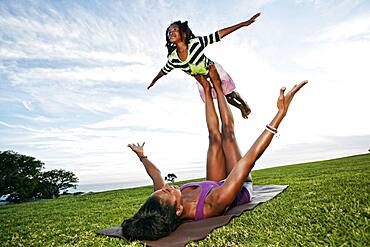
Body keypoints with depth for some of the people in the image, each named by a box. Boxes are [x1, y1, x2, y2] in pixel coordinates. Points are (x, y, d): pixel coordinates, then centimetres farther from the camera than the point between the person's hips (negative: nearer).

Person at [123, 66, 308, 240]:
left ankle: (207, 89, 21)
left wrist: (142, 156, 10)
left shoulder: (161, 203, -31)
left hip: (214, 185, 4)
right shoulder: (213, 205, -47)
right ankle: (217, 86, 16)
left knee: (215, 136, -2)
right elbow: (250, 158, -48)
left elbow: (156, 175, -8)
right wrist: (281, 113, -44)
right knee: (227, 133, -7)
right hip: (244, 189, -4)